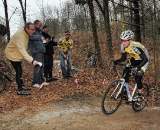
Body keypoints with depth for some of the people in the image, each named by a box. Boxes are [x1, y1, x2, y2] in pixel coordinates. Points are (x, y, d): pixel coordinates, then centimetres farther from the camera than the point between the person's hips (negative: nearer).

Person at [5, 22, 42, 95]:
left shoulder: (26, 34, -4)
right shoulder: (20, 36, -33)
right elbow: (22, 51, -41)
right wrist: (32, 60, -47)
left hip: (18, 54, 9)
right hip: (13, 54, -9)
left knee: (19, 71, 17)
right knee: (19, 71, -9)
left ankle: (22, 86, 29)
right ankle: (20, 90, -3)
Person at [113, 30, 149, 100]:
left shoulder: (136, 46, -35)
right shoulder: (123, 47, -14)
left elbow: (145, 59, -36)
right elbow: (123, 58, -1)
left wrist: (139, 67, -52)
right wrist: (117, 61, -22)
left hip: (142, 61, -6)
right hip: (133, 61, 6)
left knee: (138, 77, -20)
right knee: (125, 71, -15)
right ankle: (125, 90, -2)